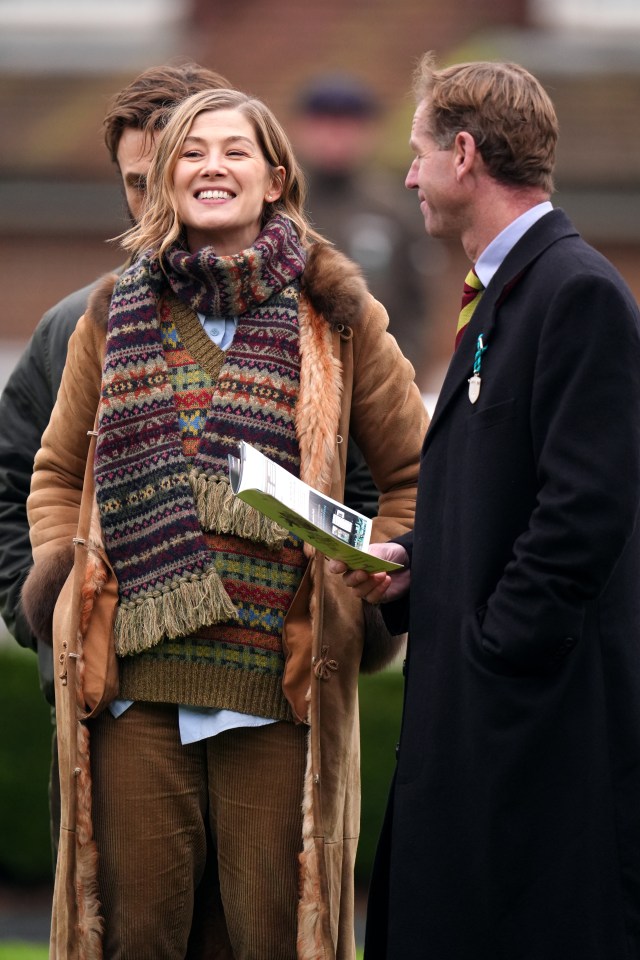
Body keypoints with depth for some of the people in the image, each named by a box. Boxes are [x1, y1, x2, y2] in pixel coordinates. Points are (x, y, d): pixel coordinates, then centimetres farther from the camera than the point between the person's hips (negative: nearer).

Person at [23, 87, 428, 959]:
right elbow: (57, 474, 23)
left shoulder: (333, 315, 7)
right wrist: (58, 575, 7)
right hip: (134, 680, 2)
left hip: (280, 685, -2)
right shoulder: (116, 316, 13)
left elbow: (415, 477, 12)